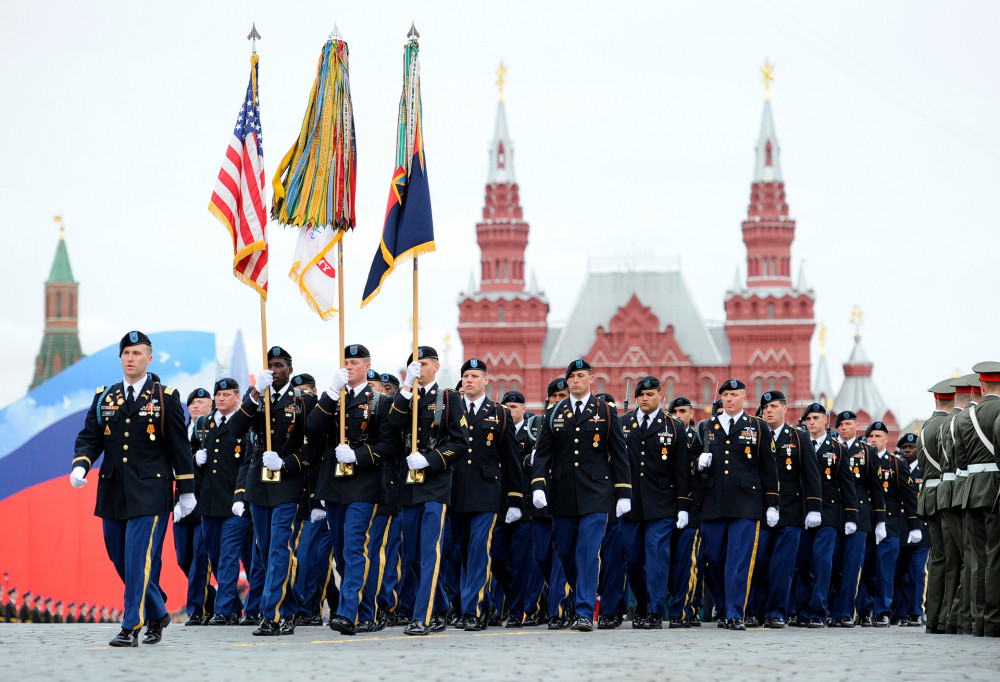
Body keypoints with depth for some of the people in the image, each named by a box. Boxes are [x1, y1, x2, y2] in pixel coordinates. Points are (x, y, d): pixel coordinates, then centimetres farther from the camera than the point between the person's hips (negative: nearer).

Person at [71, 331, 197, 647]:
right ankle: (157, 614, 27)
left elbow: (179, 446, 3)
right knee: (121, 560, 9)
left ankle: (131, 627, -10)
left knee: (138, 559, -12)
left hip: (150, 493, -5)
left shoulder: (165, 398, 2)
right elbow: (89, 437, 10)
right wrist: (81, 465, -11)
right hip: (113, 494, 5)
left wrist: (186, 491, 2)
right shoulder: (104, 398, 12)